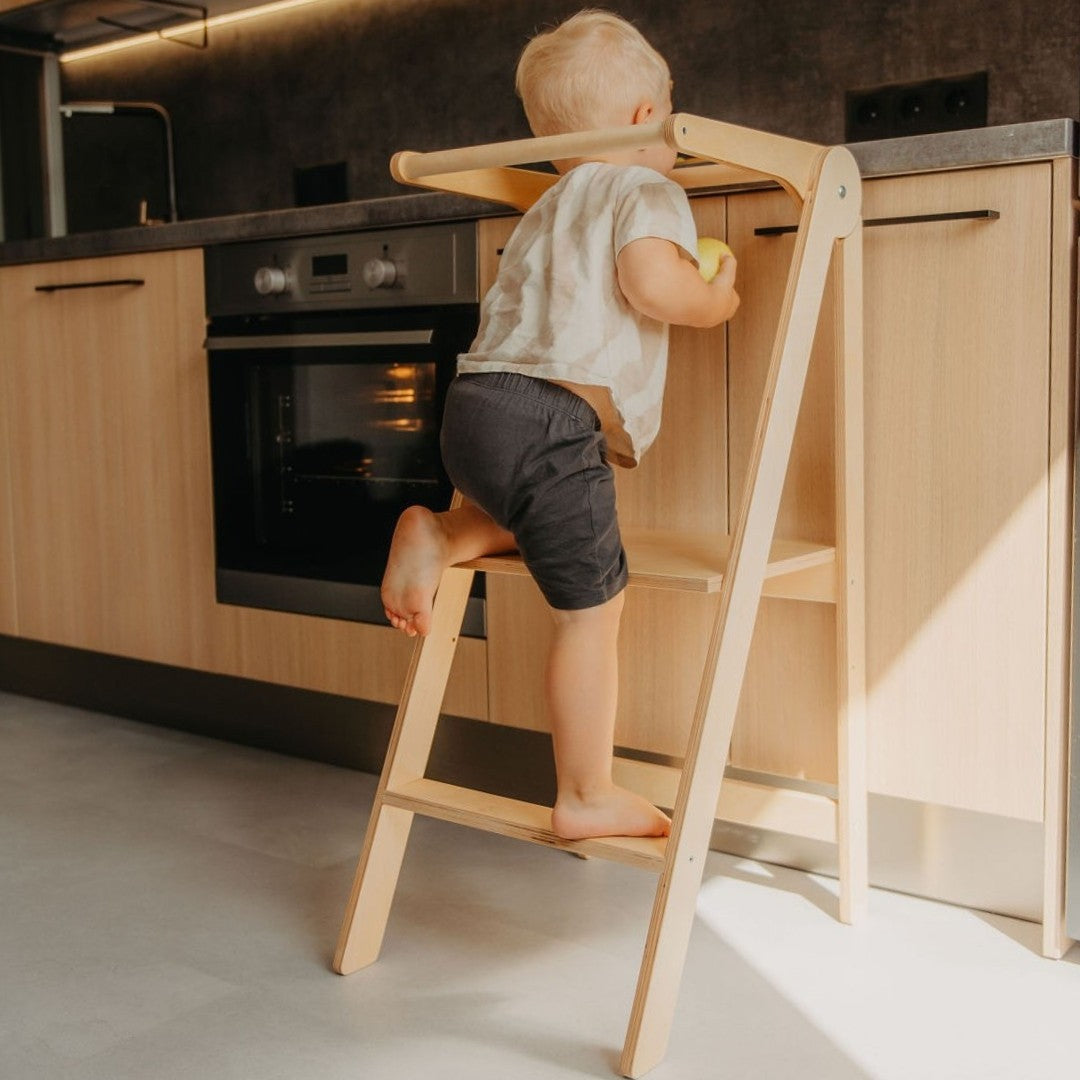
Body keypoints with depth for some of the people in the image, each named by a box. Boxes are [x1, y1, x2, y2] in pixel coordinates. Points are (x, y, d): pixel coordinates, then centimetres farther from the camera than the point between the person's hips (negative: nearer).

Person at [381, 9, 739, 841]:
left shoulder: (545, 212, 29)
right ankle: (588, 797, 4)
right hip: (554, 422, -8)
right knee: (591, 607, -1)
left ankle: (440, 537, 8)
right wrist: (714, 301, 5)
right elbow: (650, 281, -13)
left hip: (478, 400, 8)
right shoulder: (646, 191, 5)